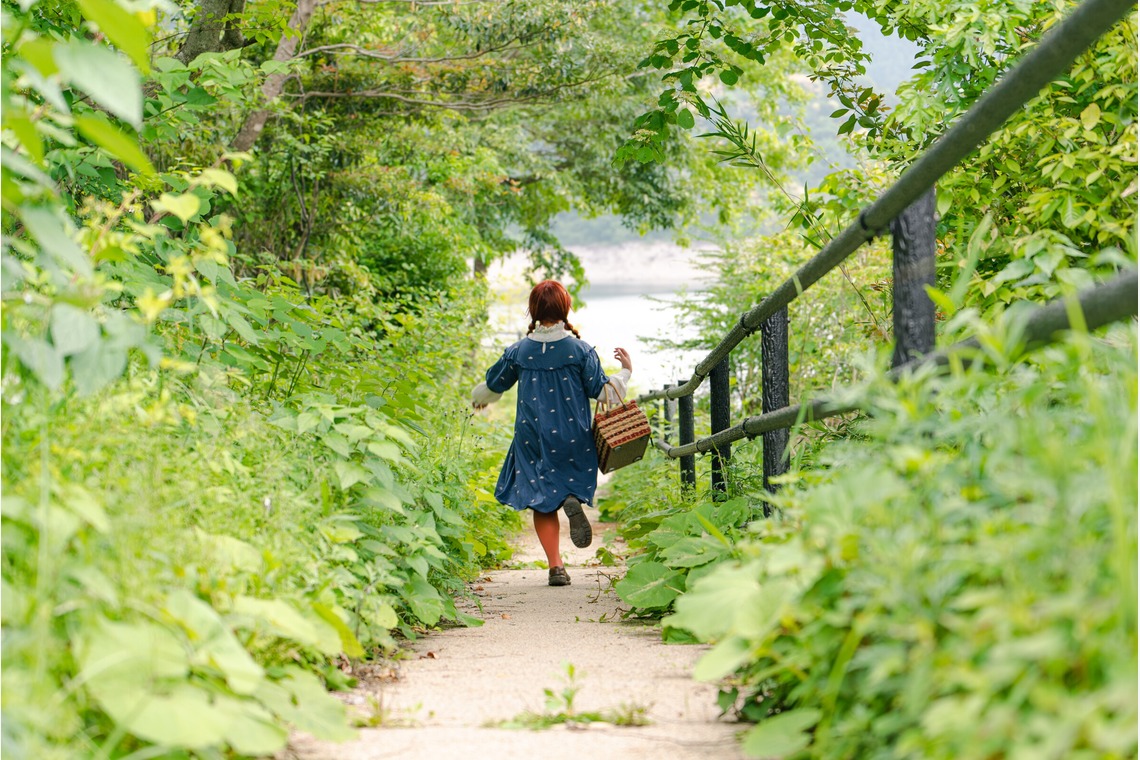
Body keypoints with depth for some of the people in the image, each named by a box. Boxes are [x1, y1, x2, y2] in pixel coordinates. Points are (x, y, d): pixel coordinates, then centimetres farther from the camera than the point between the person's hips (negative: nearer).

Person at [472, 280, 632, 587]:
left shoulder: (519, 352, 2)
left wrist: (479, 399, 40)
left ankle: (556, 565, -3)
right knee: (573, 480, 19)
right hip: (572, 437, -1)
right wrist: (625, 372, 16)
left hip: (532, 436, 1)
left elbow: (493, 384, 17)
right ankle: (573, 500, -19)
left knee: (542, 502, 8)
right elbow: (601, 390, -2)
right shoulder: (580, 349, -4)